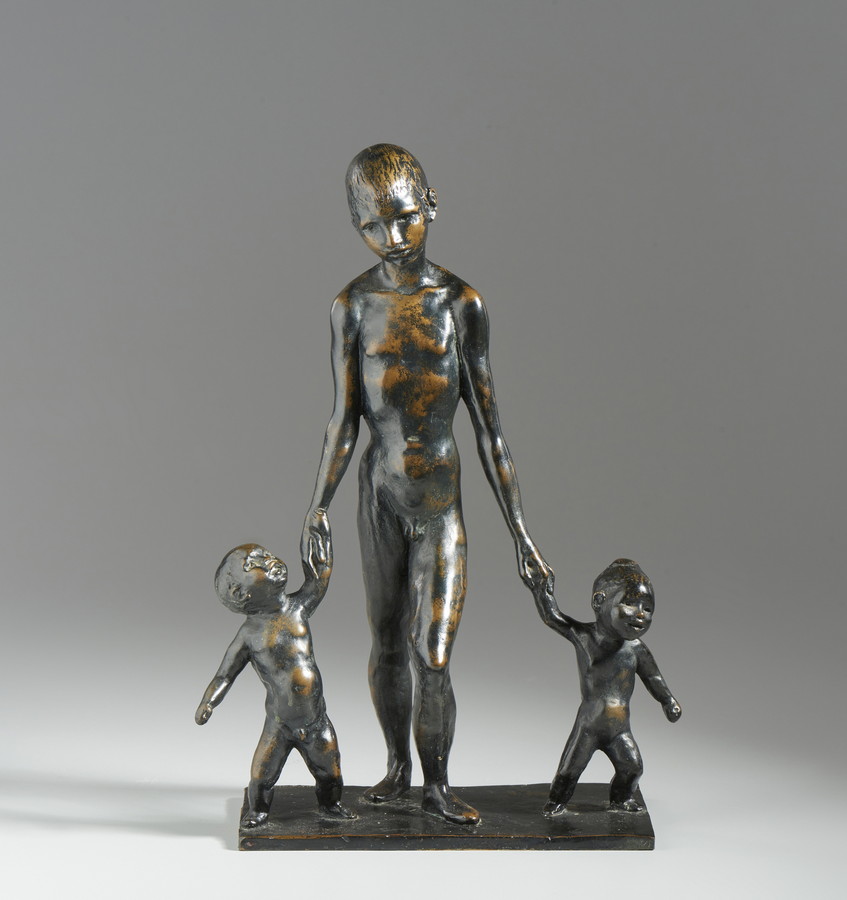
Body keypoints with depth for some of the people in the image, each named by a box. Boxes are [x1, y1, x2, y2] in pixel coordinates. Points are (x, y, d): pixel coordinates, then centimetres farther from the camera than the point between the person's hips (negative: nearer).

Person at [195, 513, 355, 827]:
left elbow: (318, 581, 14)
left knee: (329, 771, 15)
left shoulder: (297, 608, 1)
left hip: (315, 717, 4)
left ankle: (331, 804, 38)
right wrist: (208, 702, -19)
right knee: (262, 773, -2)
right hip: (279, 722, -4)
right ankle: (257, 810, 22)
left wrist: (322, 540, 17)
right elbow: (225, 674, -6)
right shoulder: (250, 634, -10)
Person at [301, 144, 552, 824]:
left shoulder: (461, 302, -8)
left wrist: (520, 531, -6)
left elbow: (489, 423, -6)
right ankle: (398, 767, 34)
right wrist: (317, 511, -4)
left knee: (431, 656, -6)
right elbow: (344, 420, 0)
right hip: (381, 492, 2)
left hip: (442, 499, -2)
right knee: (388, 645, 13)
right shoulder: (355, 304, -3)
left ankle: (437, 785, 15)